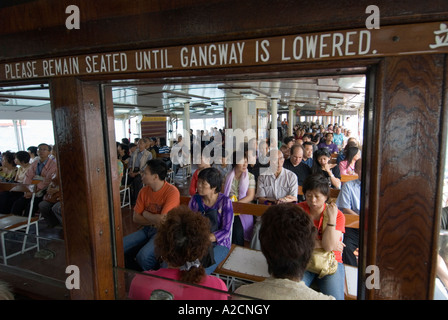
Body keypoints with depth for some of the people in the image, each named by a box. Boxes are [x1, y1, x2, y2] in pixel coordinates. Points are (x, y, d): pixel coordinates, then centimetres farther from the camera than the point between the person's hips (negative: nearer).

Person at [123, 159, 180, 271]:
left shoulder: (172, 191, -17)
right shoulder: (144, 191, 4)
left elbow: (162, 221, -22)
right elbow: (135, 218, 2)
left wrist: (145, 213, -6)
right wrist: (154, 221, -15)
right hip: (147, 229, 7)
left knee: (143, 256, -29)